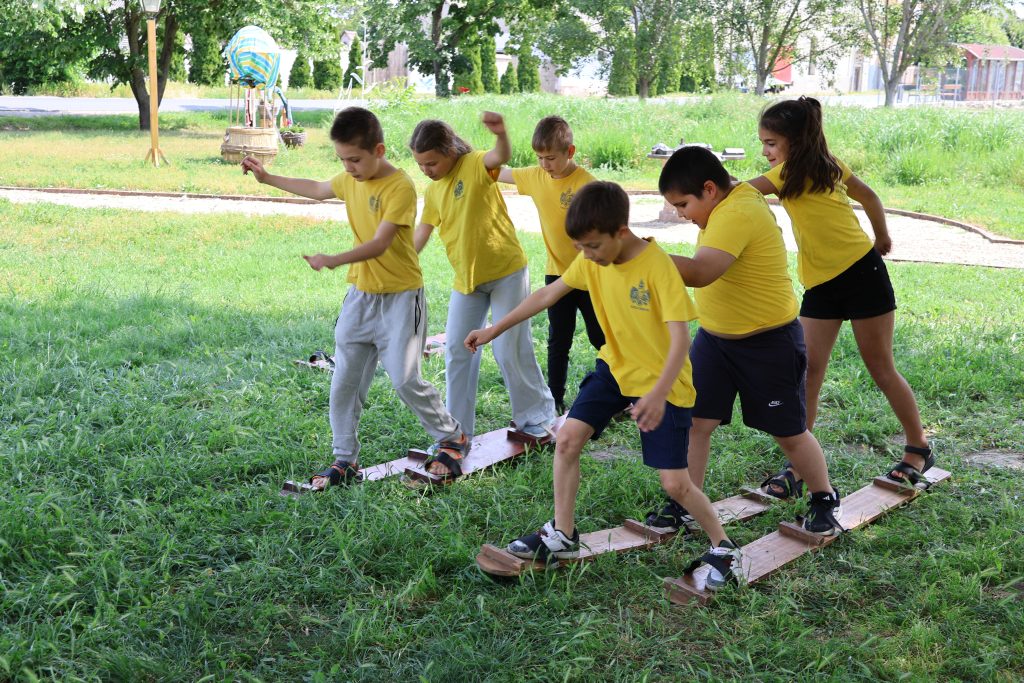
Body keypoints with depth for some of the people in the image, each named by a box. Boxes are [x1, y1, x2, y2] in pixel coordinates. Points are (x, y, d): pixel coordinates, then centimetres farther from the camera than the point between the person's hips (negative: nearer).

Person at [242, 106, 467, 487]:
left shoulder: (400, 187, -19)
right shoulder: (350, 179, 3)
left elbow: (380, 243, -26)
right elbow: (316, 189, 25)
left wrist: (334, 261, -39)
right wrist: (267, 178, 26)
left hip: (400, 297, -7)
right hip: (360, 295, 7)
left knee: (405, 379, -6)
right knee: (344, 381, 5)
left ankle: (452, 437, 17)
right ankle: (345, 460, 15)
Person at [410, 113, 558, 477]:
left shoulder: (476, 165, -14)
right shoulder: (433, 191, 7)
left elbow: (502, 156, -36)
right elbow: (421, 233, 14)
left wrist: (500, 133, -58)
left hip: (506, 271, -7)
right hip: (466, 279, 7)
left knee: (511, 351, -3)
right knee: (457, 353, 5)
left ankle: (537, 418, 17)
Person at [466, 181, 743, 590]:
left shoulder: (658, 267, -26)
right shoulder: (591, 260, -7)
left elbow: (680, 338, -31)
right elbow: (548, 295, 5)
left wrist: (658, 394, -45)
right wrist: (494, 330, 6)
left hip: (663, 383, -6)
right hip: (615, 368, 6)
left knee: (674, 483, -7)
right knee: (568, 438, -6)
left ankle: (723, 548, 17)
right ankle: (562, 536, 11)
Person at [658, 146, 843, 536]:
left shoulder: (737, 215, -28)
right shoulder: (734, 198, 3)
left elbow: (700, 272, -41)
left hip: (768, 343, -8)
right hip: (714, 338, 9)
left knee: (789, 432, 8)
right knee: (695, 421, 2)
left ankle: (825, 501, 30)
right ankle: (684, 505, 13)